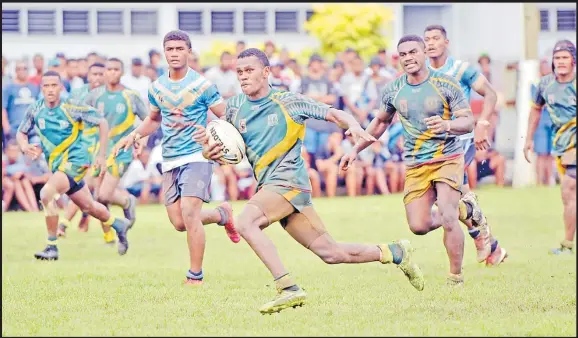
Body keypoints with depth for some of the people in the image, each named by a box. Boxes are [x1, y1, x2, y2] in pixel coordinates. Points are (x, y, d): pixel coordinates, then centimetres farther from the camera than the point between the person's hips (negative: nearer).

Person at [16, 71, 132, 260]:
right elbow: (21, 133, 12)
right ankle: (119, 225, 47)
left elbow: (102, 123, -4)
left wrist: (101, 155, -5)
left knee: (46, 193, -27)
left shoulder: (71, 109, -14)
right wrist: (24, 146, -12)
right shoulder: (35, 111, -2)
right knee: (88, 207, 18)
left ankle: (52, 247, -18)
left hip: (75, 160, -6)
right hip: (56, 165, 6)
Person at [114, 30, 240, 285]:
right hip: (169, 161, 6)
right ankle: (222, 214, 32)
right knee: (179, 223, 3)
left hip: (196, 157, -6)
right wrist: (133, 136, 8)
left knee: (189, 214, -19)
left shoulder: (201, 85, -8)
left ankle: (196, 276, -8)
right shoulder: (156, 88, 7)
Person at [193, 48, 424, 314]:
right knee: (330, 253, 6)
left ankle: (288, 289, -30)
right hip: (268, 186, 6)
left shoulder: (288, 102, 0)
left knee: (245, 222, -30)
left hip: (288, 180, -6)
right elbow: (226, 151, 20)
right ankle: (395, 253, 24)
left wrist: (353, 125, -20)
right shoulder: (234, 107, 13)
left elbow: (334, 115, 1)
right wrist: (209, 149, -3)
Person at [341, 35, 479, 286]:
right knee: (419, 226, -5)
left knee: (447, 219, -20)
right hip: (415, 165, 4)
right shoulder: (393, 90, 2)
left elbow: (468, 122, -11)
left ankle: (456, 277, -2)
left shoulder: (446, 84, -9)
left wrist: (447, 125, -32)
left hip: (447, 158, -4)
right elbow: (381, 122, 20)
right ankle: (461, 209, 26)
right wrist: (356, 150, 17)